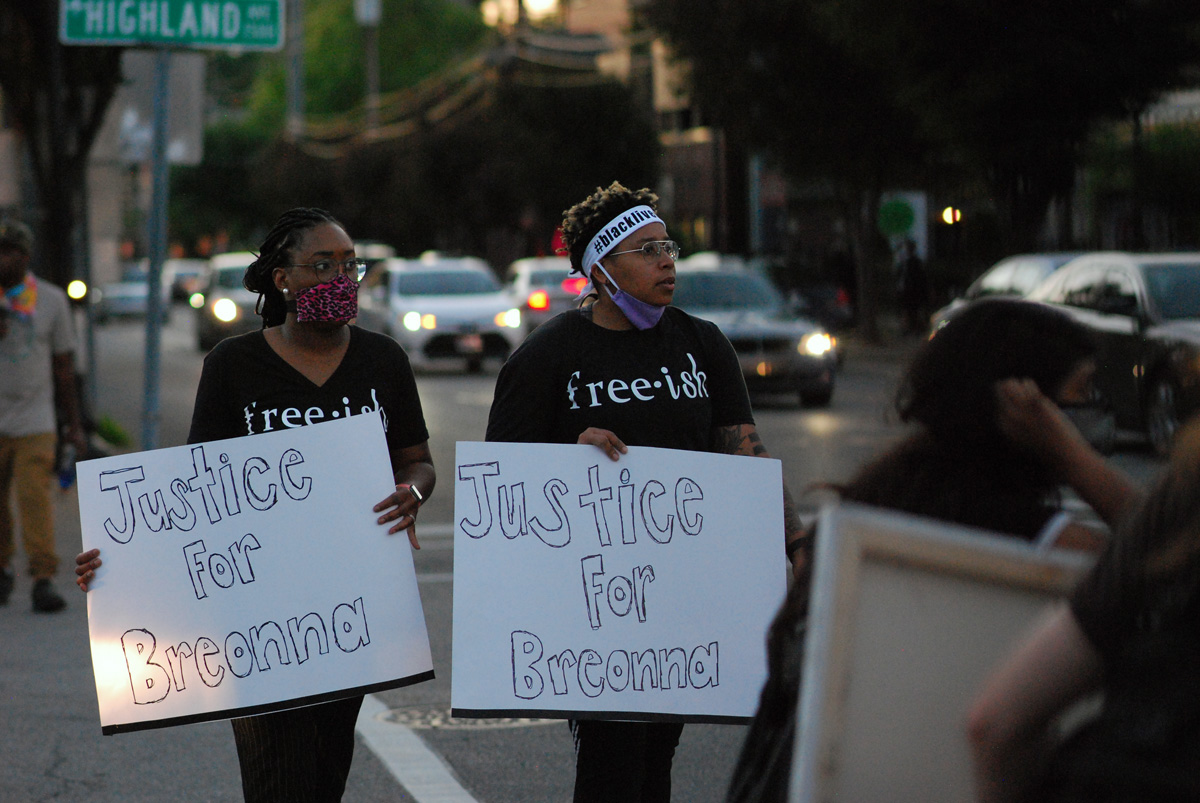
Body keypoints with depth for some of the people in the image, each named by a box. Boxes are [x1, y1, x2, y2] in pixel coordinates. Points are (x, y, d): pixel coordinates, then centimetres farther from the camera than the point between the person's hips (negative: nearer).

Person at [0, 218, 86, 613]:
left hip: (35, 424, -1)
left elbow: (64, 365, 7)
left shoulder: (51, 300, 1)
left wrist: (74, 425, 7)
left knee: (36, 499, -13)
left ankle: (44, 581, -12)